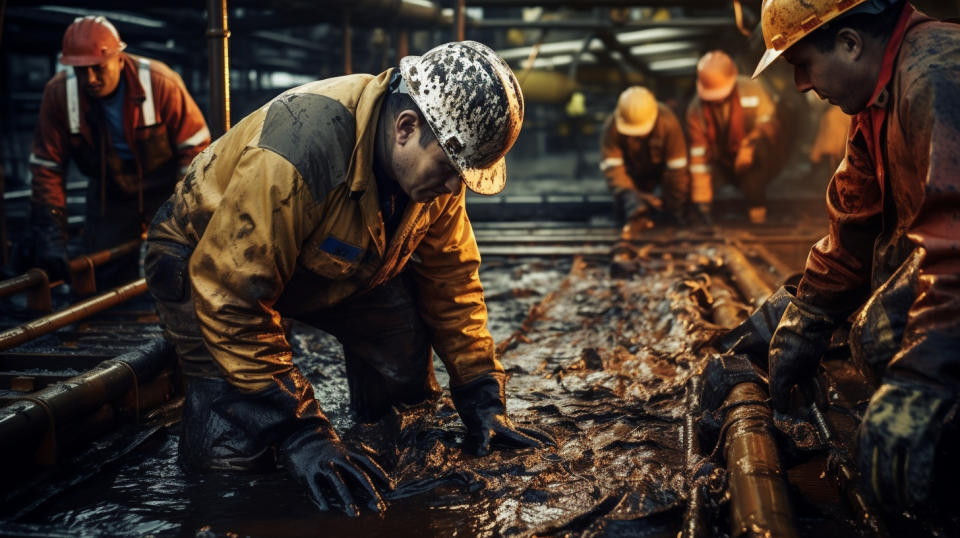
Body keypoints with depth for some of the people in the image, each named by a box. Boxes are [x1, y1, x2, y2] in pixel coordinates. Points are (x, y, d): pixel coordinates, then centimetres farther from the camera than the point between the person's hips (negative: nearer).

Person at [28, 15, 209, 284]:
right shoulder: (58, 93, -18)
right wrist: (50, 239, -17)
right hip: (108, 196, 3)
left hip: (166, 189, -2)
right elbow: (46, 167, -12)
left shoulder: (161, 83, -25)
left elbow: (194, 146, -15)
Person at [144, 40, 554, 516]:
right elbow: (231, 296, -35)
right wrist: (301, 433, -35)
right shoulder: (297, 154, -41)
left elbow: (450, 275, -6)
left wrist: (482, 398, -9)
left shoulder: (436, 153, -17)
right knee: (235, 449, -19)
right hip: (204, 257, -6)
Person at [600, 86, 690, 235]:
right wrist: (628, 194, -42)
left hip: (662, 167, 0)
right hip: (635, 172, 0)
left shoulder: (668, 122, -34)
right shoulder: (612, 127, -30)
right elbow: (612, 165, -29)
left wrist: (673, 206, -21)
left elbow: (677, 167, -26)